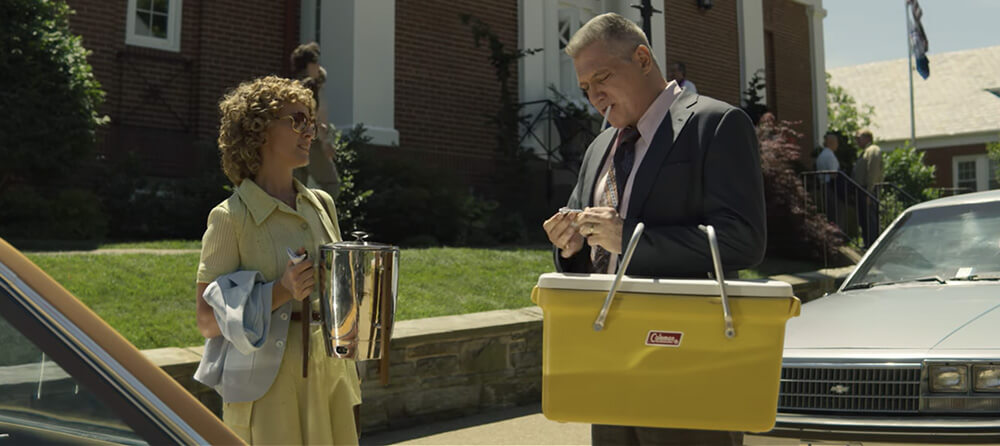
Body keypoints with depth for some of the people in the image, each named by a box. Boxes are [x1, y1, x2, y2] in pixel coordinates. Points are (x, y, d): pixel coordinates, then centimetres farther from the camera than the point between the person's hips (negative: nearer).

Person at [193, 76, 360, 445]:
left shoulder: (322, 205, 9)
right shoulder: (231, 217, -8)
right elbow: (207, 321, -10)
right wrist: (281, 292, -20)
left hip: (330, 374, 6)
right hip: (268, 384, -5)